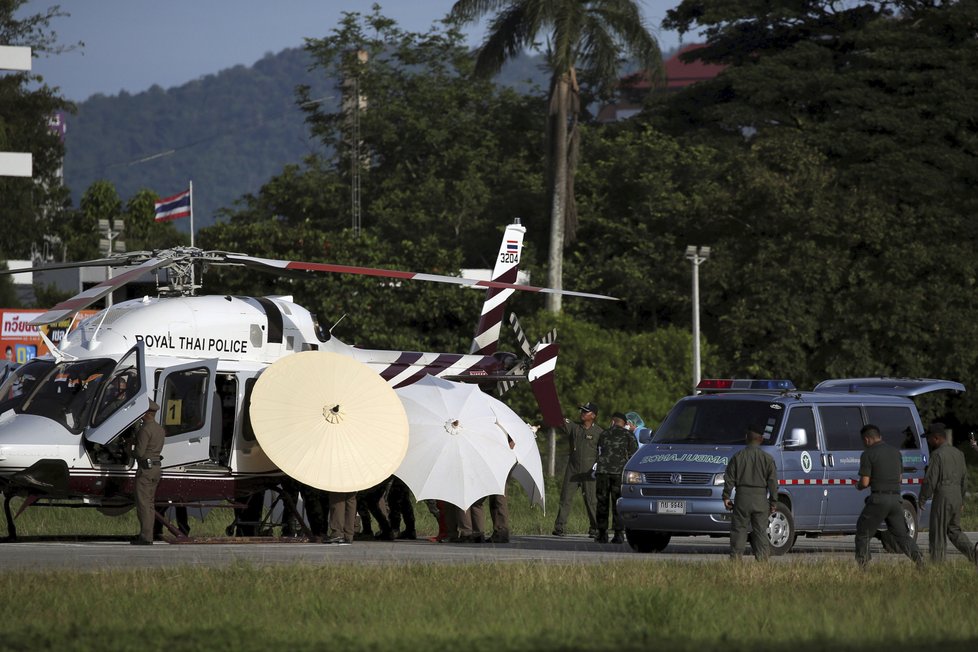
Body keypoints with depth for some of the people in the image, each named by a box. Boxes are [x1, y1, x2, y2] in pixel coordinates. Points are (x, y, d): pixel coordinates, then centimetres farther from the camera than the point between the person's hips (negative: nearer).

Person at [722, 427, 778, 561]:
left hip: (742, 498, 0)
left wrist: (726, 497, 9)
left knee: (739, 529, 4)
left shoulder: (737, 457, 3)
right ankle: (762, 558, 0)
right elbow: (773, 482, 1)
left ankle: (736, 557, -2)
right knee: (760, 531, 4)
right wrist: (773, 502, 5)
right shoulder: (767, 458, 2)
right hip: (761, 499, 0)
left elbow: (729, 479, 3)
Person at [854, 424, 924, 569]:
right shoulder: (896, 452, 13)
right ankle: (918, 557, -12)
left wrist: (858, 485, 14)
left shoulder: (868, 454, -6)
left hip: (879, 498, -5)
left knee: (863, 533, 9)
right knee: (901, 535, 9)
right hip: (896, 499, 5)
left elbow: (865, 482, -9)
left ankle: (862, 566, 4)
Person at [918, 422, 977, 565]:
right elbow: (964, 479, 18)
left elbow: (930, 480, -15)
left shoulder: (938, 454, -12)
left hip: (942, 497, -8)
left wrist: (922, 499, -5)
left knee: (938, 533, 0)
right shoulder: (958, 454, 13)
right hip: (957, 497, 8)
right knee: (954, 530, 16)